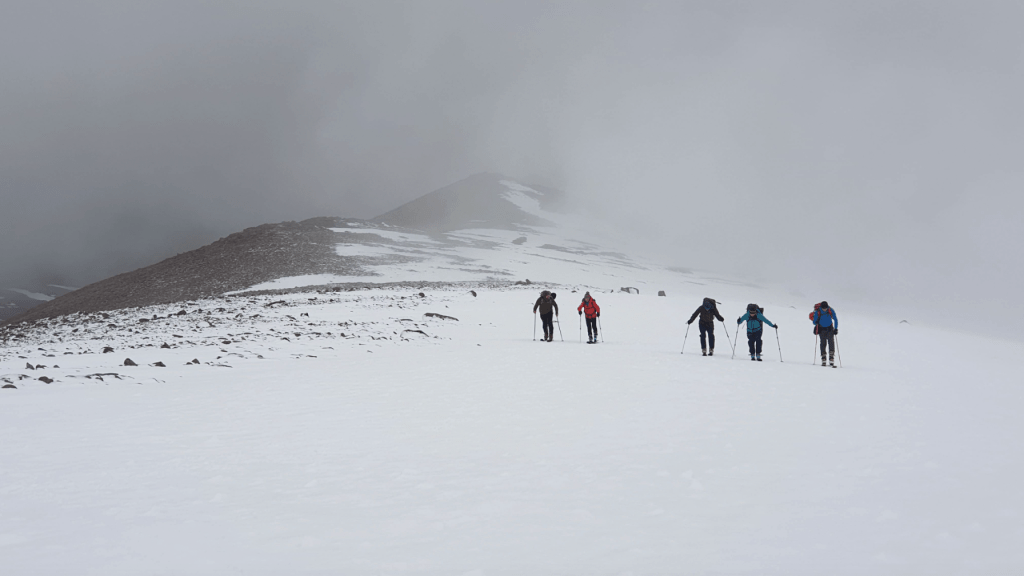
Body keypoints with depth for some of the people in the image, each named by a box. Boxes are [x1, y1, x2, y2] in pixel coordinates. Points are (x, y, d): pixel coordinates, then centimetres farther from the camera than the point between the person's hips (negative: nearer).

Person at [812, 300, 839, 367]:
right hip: (821, 329, 0)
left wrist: (836, 329, -7)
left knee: (831, 342, -12)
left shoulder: (831, 311, -15)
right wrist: (816, 322, -32)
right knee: (823, 343, -9)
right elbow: (814, 321, -8)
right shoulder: (817, 312, -18)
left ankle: (831, 360, -13)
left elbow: (835, 319, -2)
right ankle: (823, 360, -4)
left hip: (829, 328, 1)